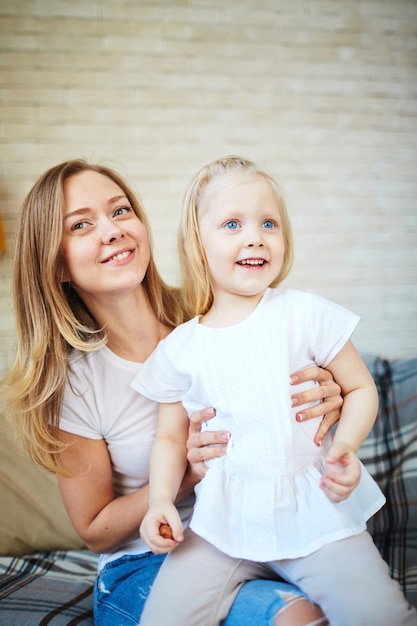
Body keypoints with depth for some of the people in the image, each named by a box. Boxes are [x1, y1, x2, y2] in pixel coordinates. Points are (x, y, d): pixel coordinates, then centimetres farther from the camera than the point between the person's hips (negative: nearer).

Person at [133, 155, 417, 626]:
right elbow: (170, 436, 9)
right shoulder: (178, 349, 0)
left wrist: (344, 447, -16)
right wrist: (161, 499, -6)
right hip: (223, 521, 2)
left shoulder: (306, 315, -5)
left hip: (315, 512, -1)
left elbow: (361, 388, 1)